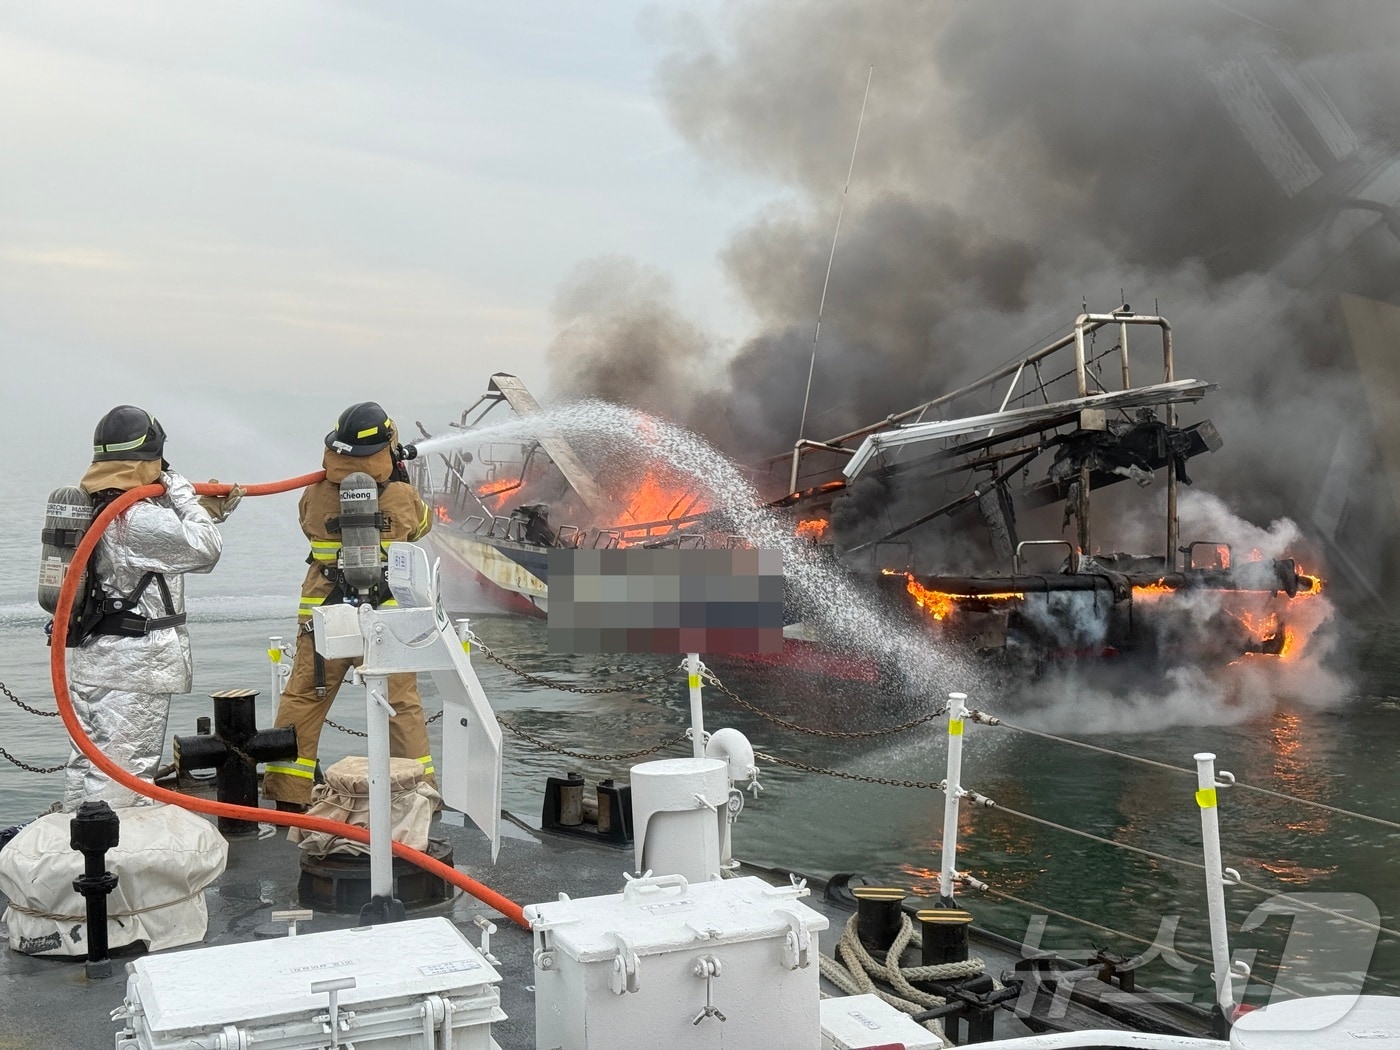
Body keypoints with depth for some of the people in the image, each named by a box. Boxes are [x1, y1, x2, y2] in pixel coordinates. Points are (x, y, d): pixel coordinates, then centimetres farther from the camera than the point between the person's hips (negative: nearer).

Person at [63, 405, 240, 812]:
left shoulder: (88, 506, 10)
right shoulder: (138, 518, -21)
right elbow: (205, 549, -15)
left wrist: (209, 511, 17)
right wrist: (182, 493, -5)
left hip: (88, 657, 10)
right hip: (133, 669, -10)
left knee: (87, 759, 18)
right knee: (123, 770, -5)